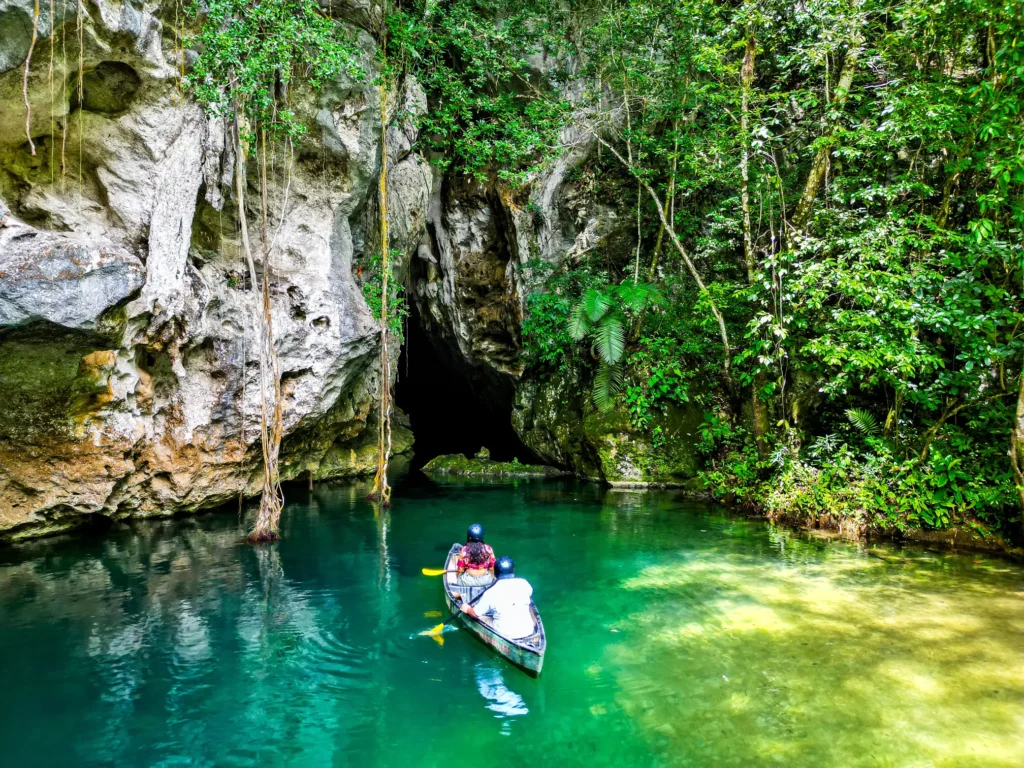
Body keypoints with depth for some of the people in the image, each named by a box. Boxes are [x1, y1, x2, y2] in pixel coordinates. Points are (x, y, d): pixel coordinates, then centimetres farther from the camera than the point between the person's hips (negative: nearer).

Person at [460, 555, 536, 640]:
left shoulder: (490, 593, -15)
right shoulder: (523, 583, -8)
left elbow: (476, 614, -2)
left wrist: (467, 609, 20)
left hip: (505, 635, -2)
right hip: (528, 632, 2)